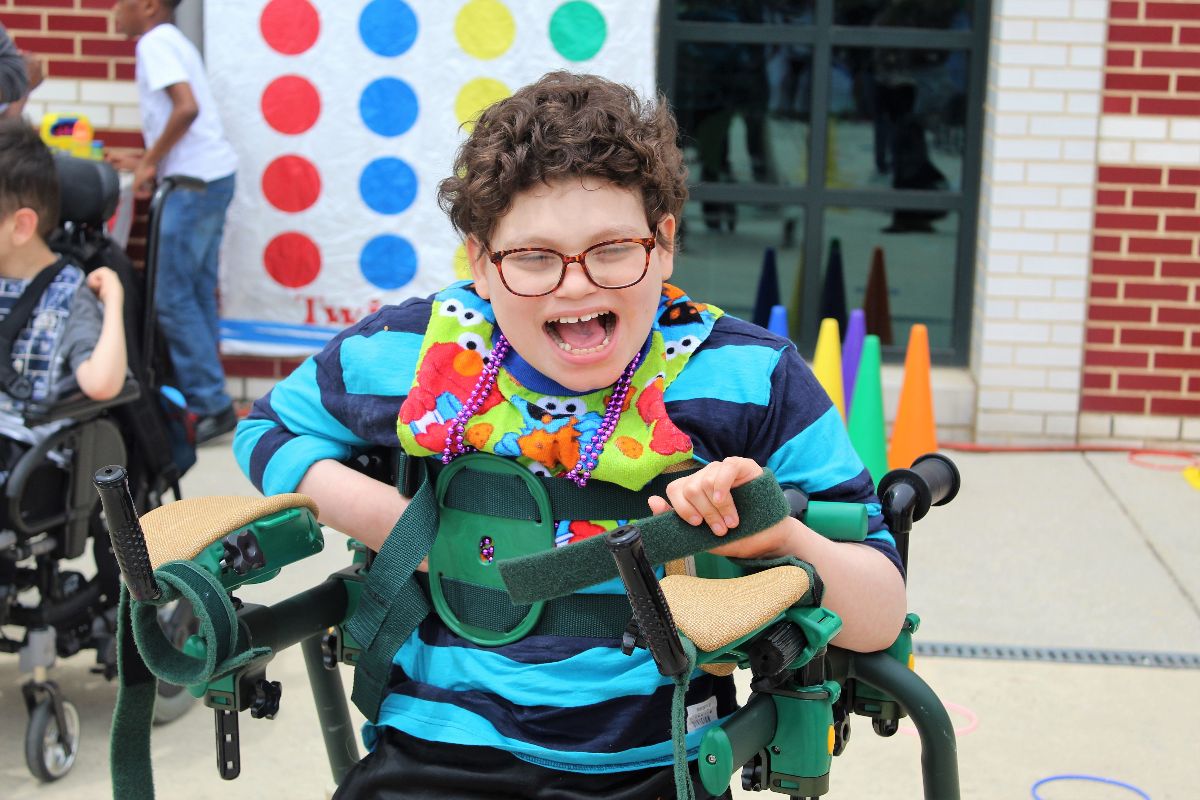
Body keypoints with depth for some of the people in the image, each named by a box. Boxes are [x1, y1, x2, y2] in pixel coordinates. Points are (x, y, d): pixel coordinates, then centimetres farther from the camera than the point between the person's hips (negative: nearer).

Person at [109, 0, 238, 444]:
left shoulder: (156, 42, -10)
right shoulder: (172, 41, 19)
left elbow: (187, 108, -24)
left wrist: (149, 162, -14)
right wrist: (145, 161, 20)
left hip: (195, 182, -10)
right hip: (214, 175, 10)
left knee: (173, 298, -5)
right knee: (197, 294, 13)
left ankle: (212, 405, -3)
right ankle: (205, 400, 17)